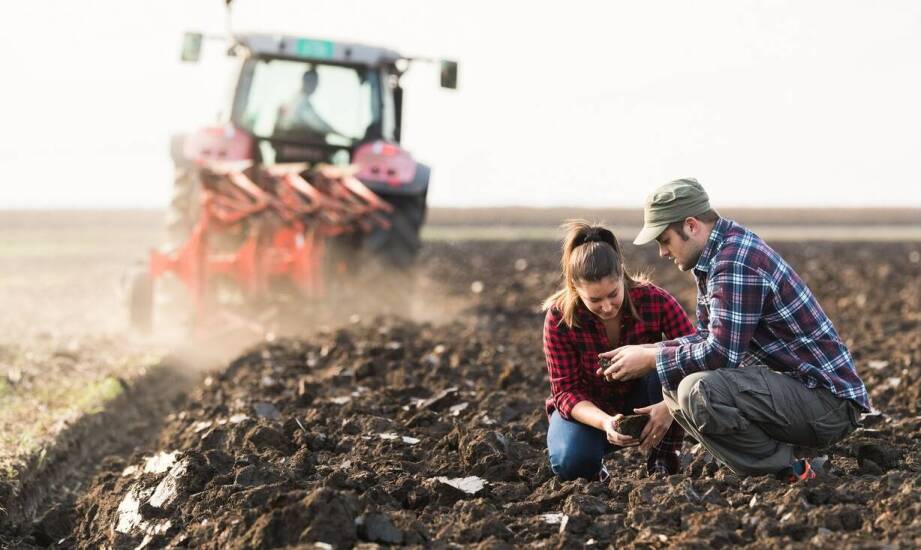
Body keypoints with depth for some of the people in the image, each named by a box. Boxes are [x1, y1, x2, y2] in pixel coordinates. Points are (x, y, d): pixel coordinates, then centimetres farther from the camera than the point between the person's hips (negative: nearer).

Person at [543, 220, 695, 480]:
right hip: (588, 408, -1)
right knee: (572, 463, -32)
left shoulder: (654, 301, -24)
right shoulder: (559, 317, -23)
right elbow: (565, 390, -20)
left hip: (643, 405, 1)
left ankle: (663, 459, -15)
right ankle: (595, 462, 6)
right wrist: (604, 422, -41)